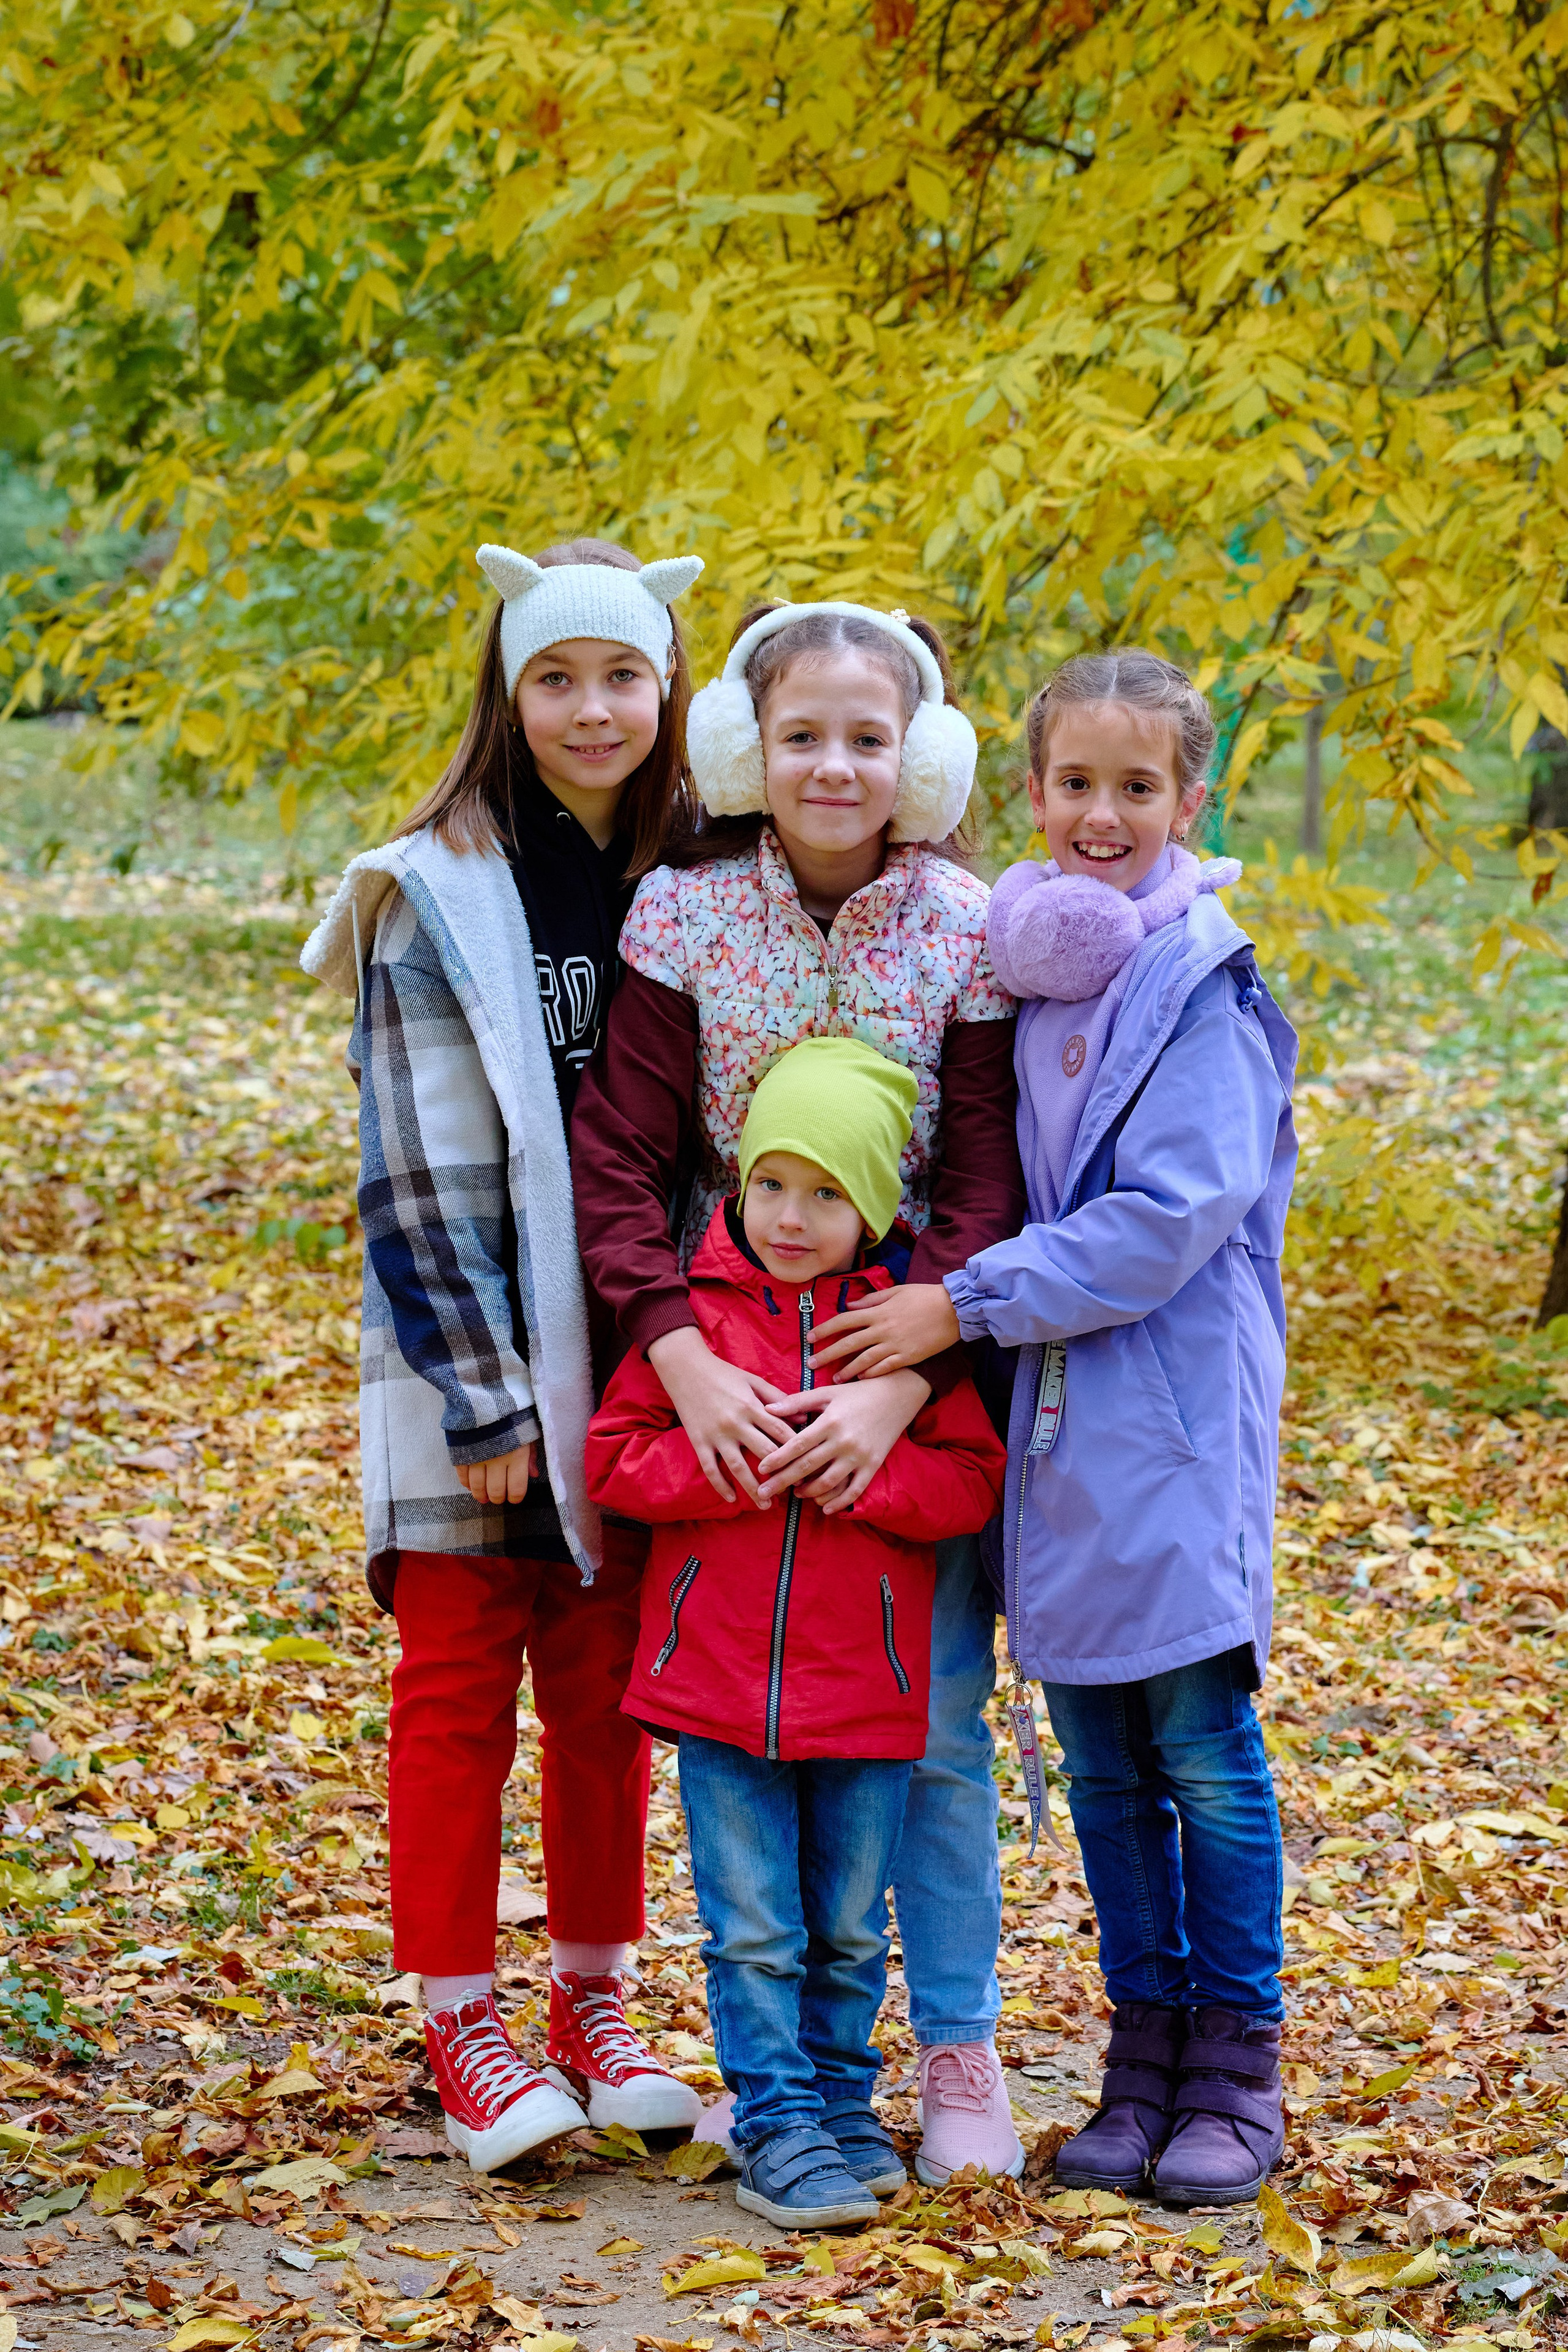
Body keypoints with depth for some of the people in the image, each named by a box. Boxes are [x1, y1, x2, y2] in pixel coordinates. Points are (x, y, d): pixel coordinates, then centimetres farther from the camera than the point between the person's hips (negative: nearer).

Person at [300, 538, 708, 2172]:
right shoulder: (436, 899, -9)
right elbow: (421, 1172, -10)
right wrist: (480, 1397, -13)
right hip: (468, 1360, -4)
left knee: (608, 1690, 11)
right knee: (459, 1691, 3)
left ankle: (594, 1998, 24)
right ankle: (459, 2021, 14)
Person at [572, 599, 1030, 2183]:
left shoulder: (967, 935, -7)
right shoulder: (685, 917, -5)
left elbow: (986, 1190, -8)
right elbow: (617, 1157, -6)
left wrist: (897, 1385, -19)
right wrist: (685, 1364, -18)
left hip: (916, 1356, -1)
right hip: (729, 1363, 1)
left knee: (931, 1723, 4)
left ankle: (958, 2054, 18)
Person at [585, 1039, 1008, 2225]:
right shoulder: (693, 1309, 0)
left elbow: (973, 1479, -4)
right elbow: (613, 1454, -3)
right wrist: (734, 1457, -16)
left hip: (866, 1681, 1)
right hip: (717, 1672, 0)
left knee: (851, 1926, 12)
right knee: (753, 1928, 2)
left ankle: (841, 2102, 28)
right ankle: (778, 2127, 11)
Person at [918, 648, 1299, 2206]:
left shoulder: (1208, 983, -9)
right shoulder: (1023, 966, 10)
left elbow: (1173, 1219, -17)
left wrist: (967, 1303, -16)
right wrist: (960, 1291, 4)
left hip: (1179, 1408, -6)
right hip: (1053, 1415, 6)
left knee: (1203, 1741, -1)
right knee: (1098, 1752, 10)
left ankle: (1235, 2072, 10)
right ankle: (1143, 2055, 20)